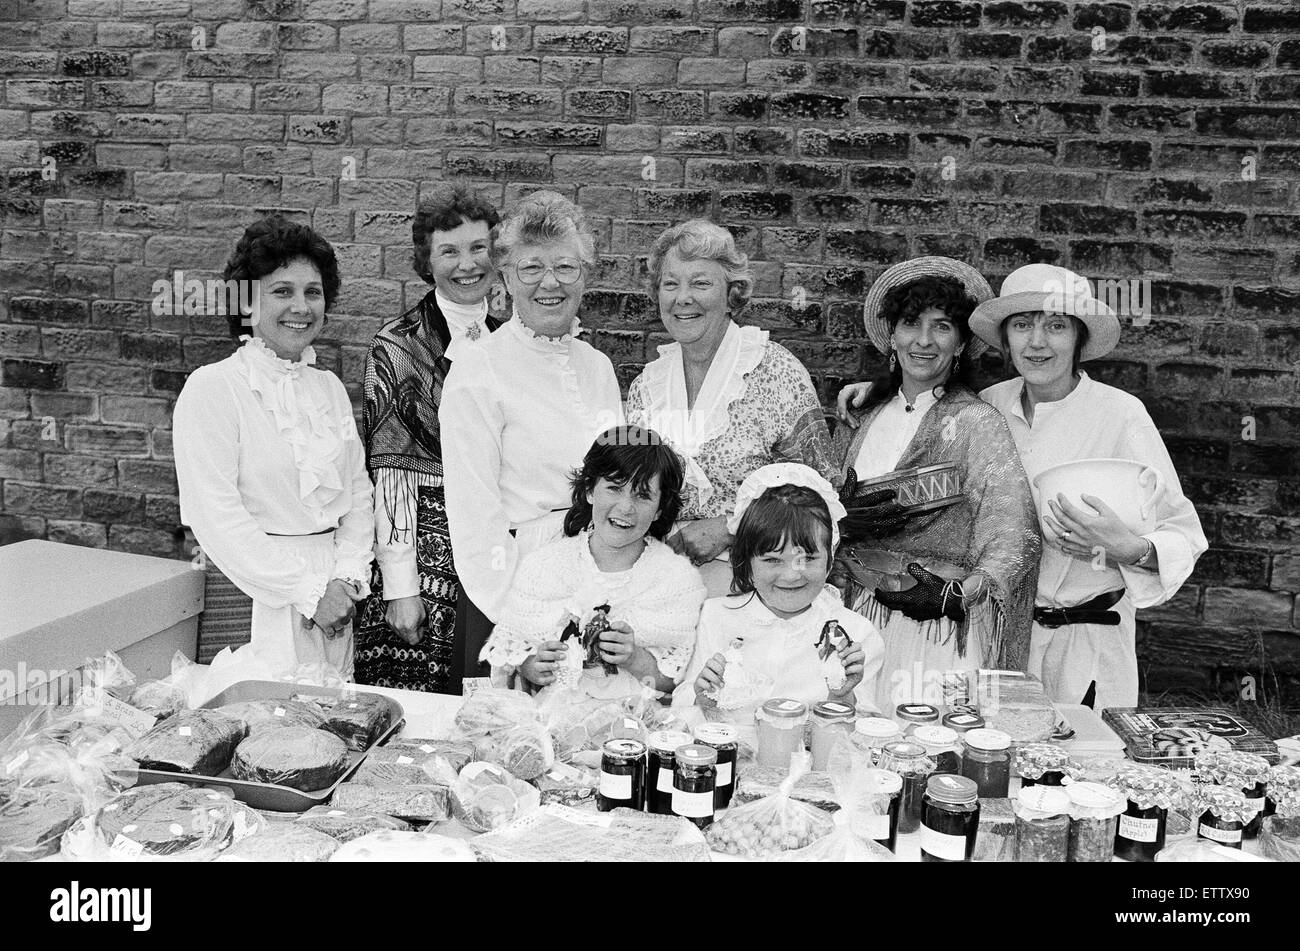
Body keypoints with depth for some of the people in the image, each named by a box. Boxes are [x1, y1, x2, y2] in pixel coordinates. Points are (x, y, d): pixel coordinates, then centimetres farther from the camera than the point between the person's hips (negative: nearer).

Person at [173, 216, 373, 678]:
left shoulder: (330, 387, 11)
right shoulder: (211, 388, -9)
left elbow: (358, 492, 11)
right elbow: (216, 517, -15)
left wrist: (349, 578, -4)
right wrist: (307, 591, -15)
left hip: (332, 598, 6)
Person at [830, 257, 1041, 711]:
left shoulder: (977, 423, -6)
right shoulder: (861, 416, 10)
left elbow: (1016, 541, -13)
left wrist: (956, 594, -25)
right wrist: (846, 519, -5)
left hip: (939, 628, -4)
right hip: (854, 621, 4)